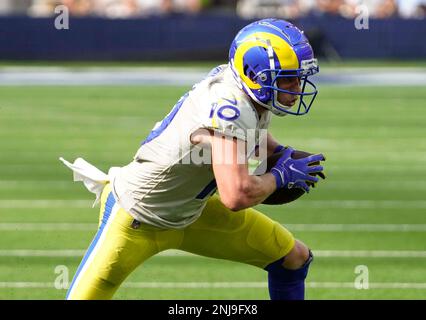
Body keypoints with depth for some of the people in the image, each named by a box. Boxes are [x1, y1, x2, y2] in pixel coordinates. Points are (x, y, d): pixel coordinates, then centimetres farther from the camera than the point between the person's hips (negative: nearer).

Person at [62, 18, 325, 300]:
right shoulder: (230, 107, -34)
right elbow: (236, 196, -42)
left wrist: (280, 152, 0)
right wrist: (281, 176, -24)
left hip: (190, 213, 9)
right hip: (136, 219, -9)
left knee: (295, 257, 8)